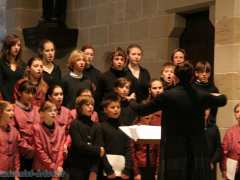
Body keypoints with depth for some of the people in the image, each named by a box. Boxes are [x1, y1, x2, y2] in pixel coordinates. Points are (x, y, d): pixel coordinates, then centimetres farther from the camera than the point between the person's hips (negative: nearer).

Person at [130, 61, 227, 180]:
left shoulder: (167, 96, -9)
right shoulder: (202, 96, 1)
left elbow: (142, 110, 2)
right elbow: (223, 100, 21)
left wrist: (131, 101, 24)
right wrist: (218, 96, 46)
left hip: (174, 152, -3)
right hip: (197, 151, 3)